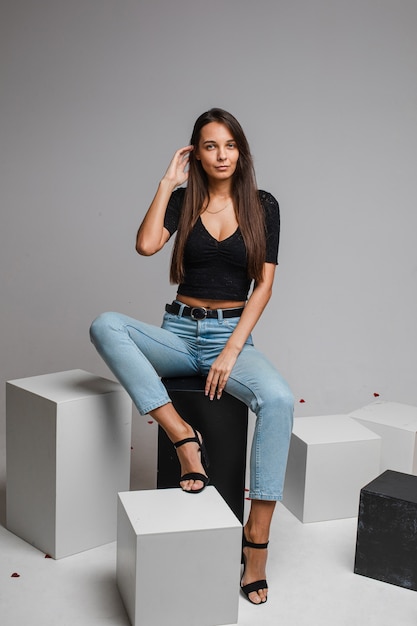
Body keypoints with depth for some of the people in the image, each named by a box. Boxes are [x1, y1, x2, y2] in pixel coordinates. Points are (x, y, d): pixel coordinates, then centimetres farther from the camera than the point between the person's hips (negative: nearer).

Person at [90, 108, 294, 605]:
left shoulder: (263, 205, 4)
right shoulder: (183, 200, 7)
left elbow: (263, 285, -2)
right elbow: (146, 245, -14)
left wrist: (231, 351, -12)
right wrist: (167, 182, -6)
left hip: (233, 334, -1)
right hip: (179, 332, 2)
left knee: (278, 400, -32)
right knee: (105, 325, -27)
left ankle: (257, 538, -20)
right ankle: (182, 436, -26)